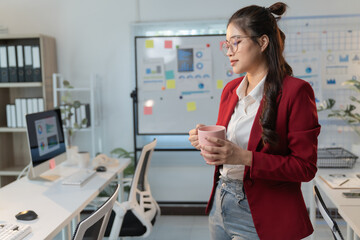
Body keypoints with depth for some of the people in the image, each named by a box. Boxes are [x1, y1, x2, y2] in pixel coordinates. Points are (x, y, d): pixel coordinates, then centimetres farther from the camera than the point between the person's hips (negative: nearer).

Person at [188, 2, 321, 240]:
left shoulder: (295, 91, -14)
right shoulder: (230, 89, 6)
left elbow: (305, 166, -15)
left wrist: (244, 157, -25)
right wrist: (207, 141, -6)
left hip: (260, 217, -6)